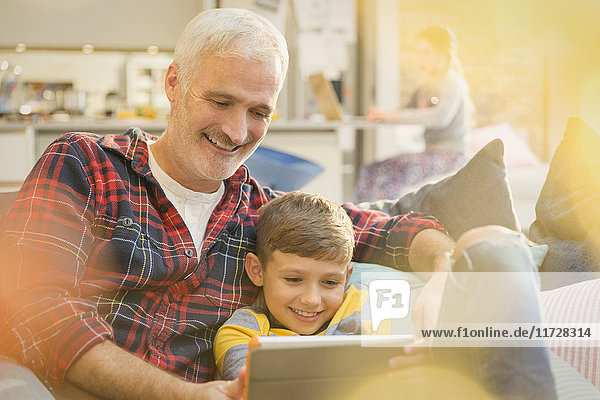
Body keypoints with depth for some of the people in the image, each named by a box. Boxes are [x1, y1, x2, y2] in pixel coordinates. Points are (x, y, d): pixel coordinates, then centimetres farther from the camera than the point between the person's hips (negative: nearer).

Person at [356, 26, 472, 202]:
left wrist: (394, 115, -33)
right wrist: (381, 115, -3)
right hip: (431, 153, 9)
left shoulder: (453, 84, -10)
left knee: (389, 178, -29)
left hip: (449, 157, -9)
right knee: (368, 172, -7)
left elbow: (441, 117, -28)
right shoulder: (425, 88, 18)